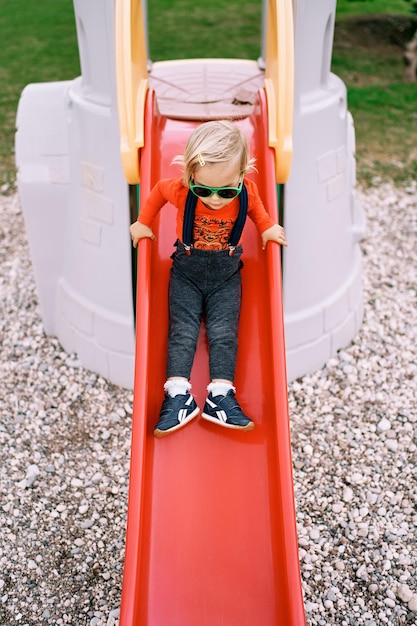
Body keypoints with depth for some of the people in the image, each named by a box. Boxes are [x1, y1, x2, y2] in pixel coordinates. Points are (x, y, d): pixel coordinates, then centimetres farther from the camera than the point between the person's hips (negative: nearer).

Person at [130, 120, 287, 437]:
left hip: (226, 274, 0)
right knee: (182, 330, -7)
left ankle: (220, 396, -7)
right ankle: (178, 396, -9)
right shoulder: (181, 190, -21)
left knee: (224, 332, -7)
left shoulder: (248, 191, -19)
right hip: (186, 271, 0)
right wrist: (143, 223, 9)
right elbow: (158, 190, 3)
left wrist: (267, 227, 2)